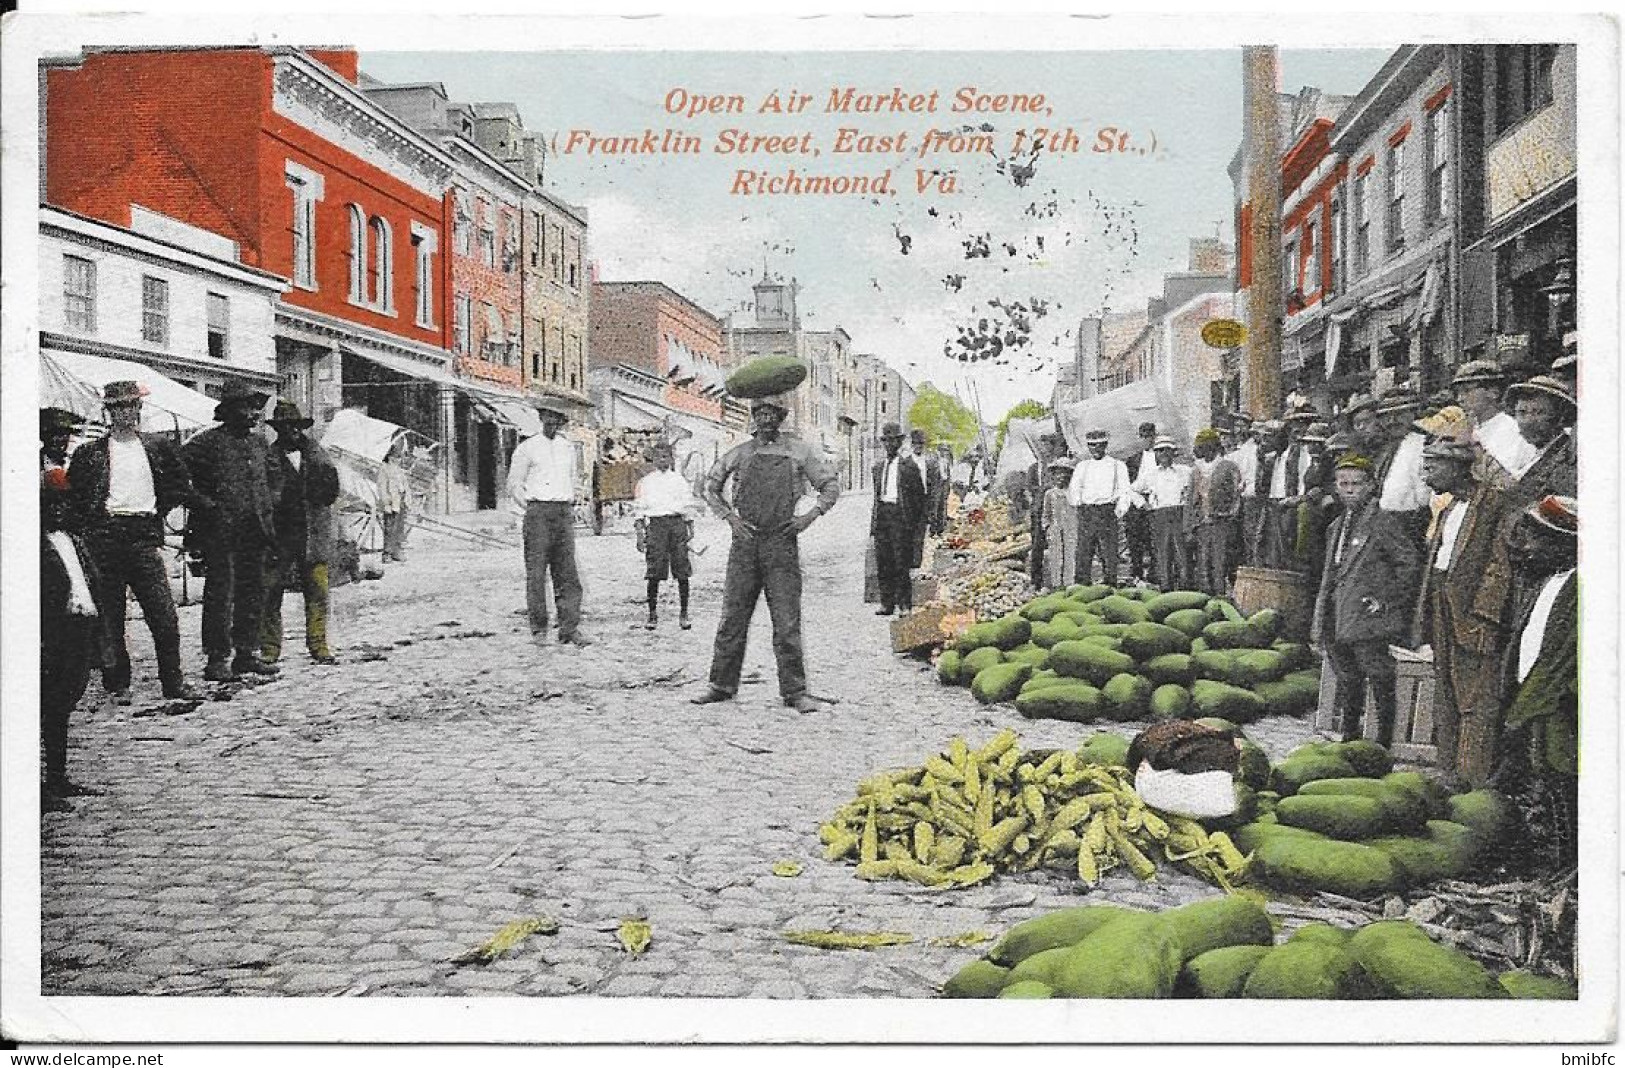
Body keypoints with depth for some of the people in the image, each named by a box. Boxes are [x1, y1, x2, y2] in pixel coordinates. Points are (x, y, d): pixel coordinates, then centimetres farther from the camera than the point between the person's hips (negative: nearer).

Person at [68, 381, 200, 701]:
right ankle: (118, 684, 12)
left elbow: (182, 486, 15)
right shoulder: (90, 452, 7)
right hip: (105, 539, -1)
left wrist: (158, 510, 7)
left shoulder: (158, 446, 11)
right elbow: (72, 494, 10)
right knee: (110, 618, 3)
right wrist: (90, 524, 2)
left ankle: (173, 682, 7)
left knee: (165, 616, -4)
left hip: (145, 537, 1)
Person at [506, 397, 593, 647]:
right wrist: (529, 508, -2)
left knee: (567, 573, -2)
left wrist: (571, 503, 14)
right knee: (536, 573, -4)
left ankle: (570, 630, -3)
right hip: (537, 512, -4)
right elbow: (514, 484, 5)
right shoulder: (527, 447, 2)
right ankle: (539, 630, 1)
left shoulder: (568, 447, 15)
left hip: (564, 513, 4)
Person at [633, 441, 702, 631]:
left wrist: (690, 529, 5)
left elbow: (689, 506, 13)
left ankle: (684, 613, 5)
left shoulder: (679, 480, 12)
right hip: (655, 523, -1)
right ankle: (652, 613, 3)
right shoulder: (645, 482, 10)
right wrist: (640, 535, 0)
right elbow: (639, 510, 8)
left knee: (682, 572, -2)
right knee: (654, 572, -5)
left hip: (677, 523, 1)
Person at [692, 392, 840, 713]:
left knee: (787, 620, -3)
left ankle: (794, 692, 2)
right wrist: (730, 517, 3)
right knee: (733, 616, 4)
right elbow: (710, 487, 18)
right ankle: (723, 684, 14)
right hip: (745, 542, 2)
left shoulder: (799, 451, 7)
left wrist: (809, 516, -3)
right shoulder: (739, 453, 9)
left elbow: (831, 485, 11)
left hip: (782, 542, -1)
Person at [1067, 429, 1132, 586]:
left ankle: (1110, 587, -5)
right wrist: (1077, 504, 4)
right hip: (1086, 512, 2)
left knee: (1109, 552, -7)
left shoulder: (1118, 465, 11)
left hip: (1107, 511, -2)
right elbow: (1073, 488, 20)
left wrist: (1119, 511, -5)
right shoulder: (1082, 466, 19)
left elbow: (1125, 491, 6)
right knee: (1084, 551, -3)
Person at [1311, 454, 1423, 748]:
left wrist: (1388, 600, -11)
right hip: (1337, 623, 8)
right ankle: (1349, 738, 27)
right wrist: (1320, 623, 17)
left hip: (1368, 623, -8)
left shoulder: (1383, 522, -7)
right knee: (1347, 682, 17)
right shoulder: (1338, 526, 16)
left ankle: (1384, 743, 4)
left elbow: (1411, 561, -10)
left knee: (1381, 685, -2)